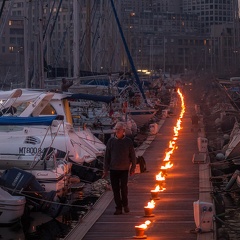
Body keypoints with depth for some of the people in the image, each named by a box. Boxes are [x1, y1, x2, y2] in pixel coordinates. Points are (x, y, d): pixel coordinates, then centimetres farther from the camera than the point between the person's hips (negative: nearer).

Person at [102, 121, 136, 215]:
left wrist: (133, 168, 7)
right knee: (115, 189, 3)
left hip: (124, 169, -1)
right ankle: (118, 208, 12)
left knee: (124, 188, -4)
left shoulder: (128, 141, -1)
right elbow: (107, 156, 5)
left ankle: (125, 205, 20)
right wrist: (105, 169, 3)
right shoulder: (111, 141, 1)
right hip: (113, 169, 1)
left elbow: (132, 156, 7)